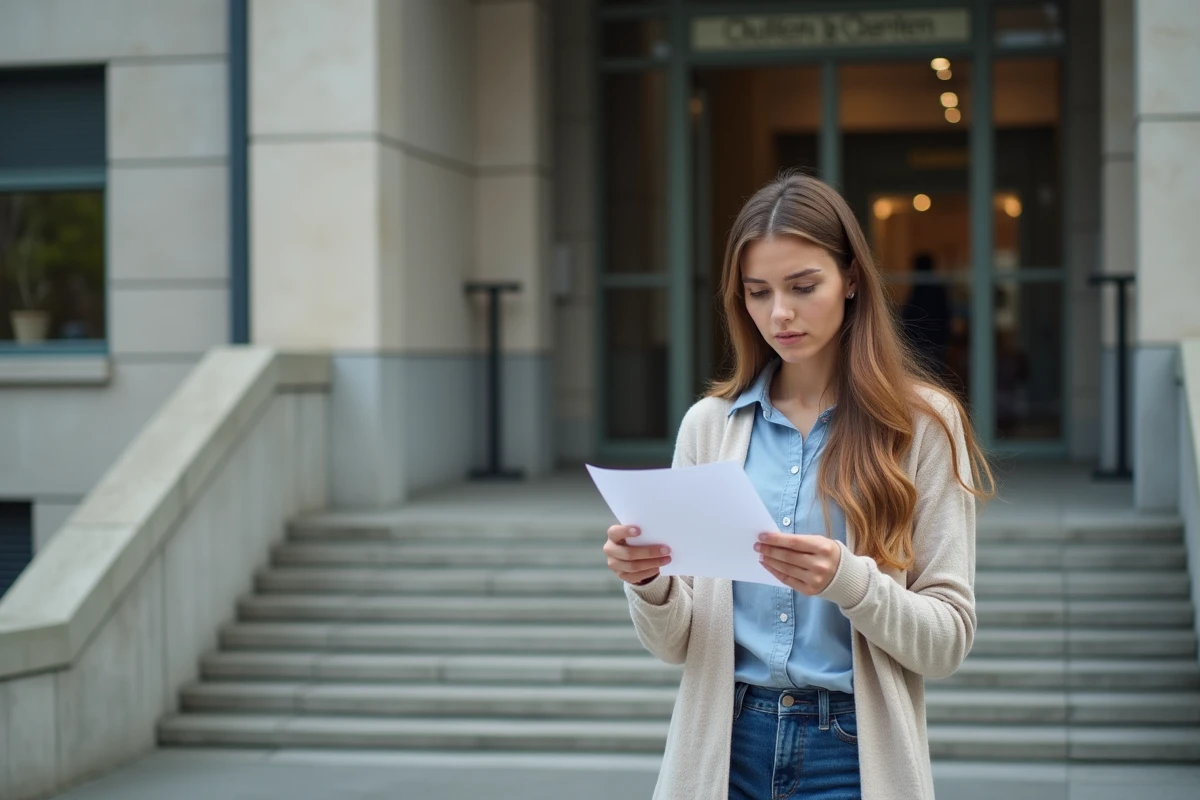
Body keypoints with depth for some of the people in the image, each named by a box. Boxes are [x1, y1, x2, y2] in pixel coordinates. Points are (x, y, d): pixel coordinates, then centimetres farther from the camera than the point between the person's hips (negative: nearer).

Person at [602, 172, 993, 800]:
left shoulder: (921, 424, -4)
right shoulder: (709, 424, 3)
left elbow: (948, 636, -7)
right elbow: (677, 643, 5)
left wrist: (847, 580, -23)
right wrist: (649, 582, -16)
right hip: (725, 748, 2)